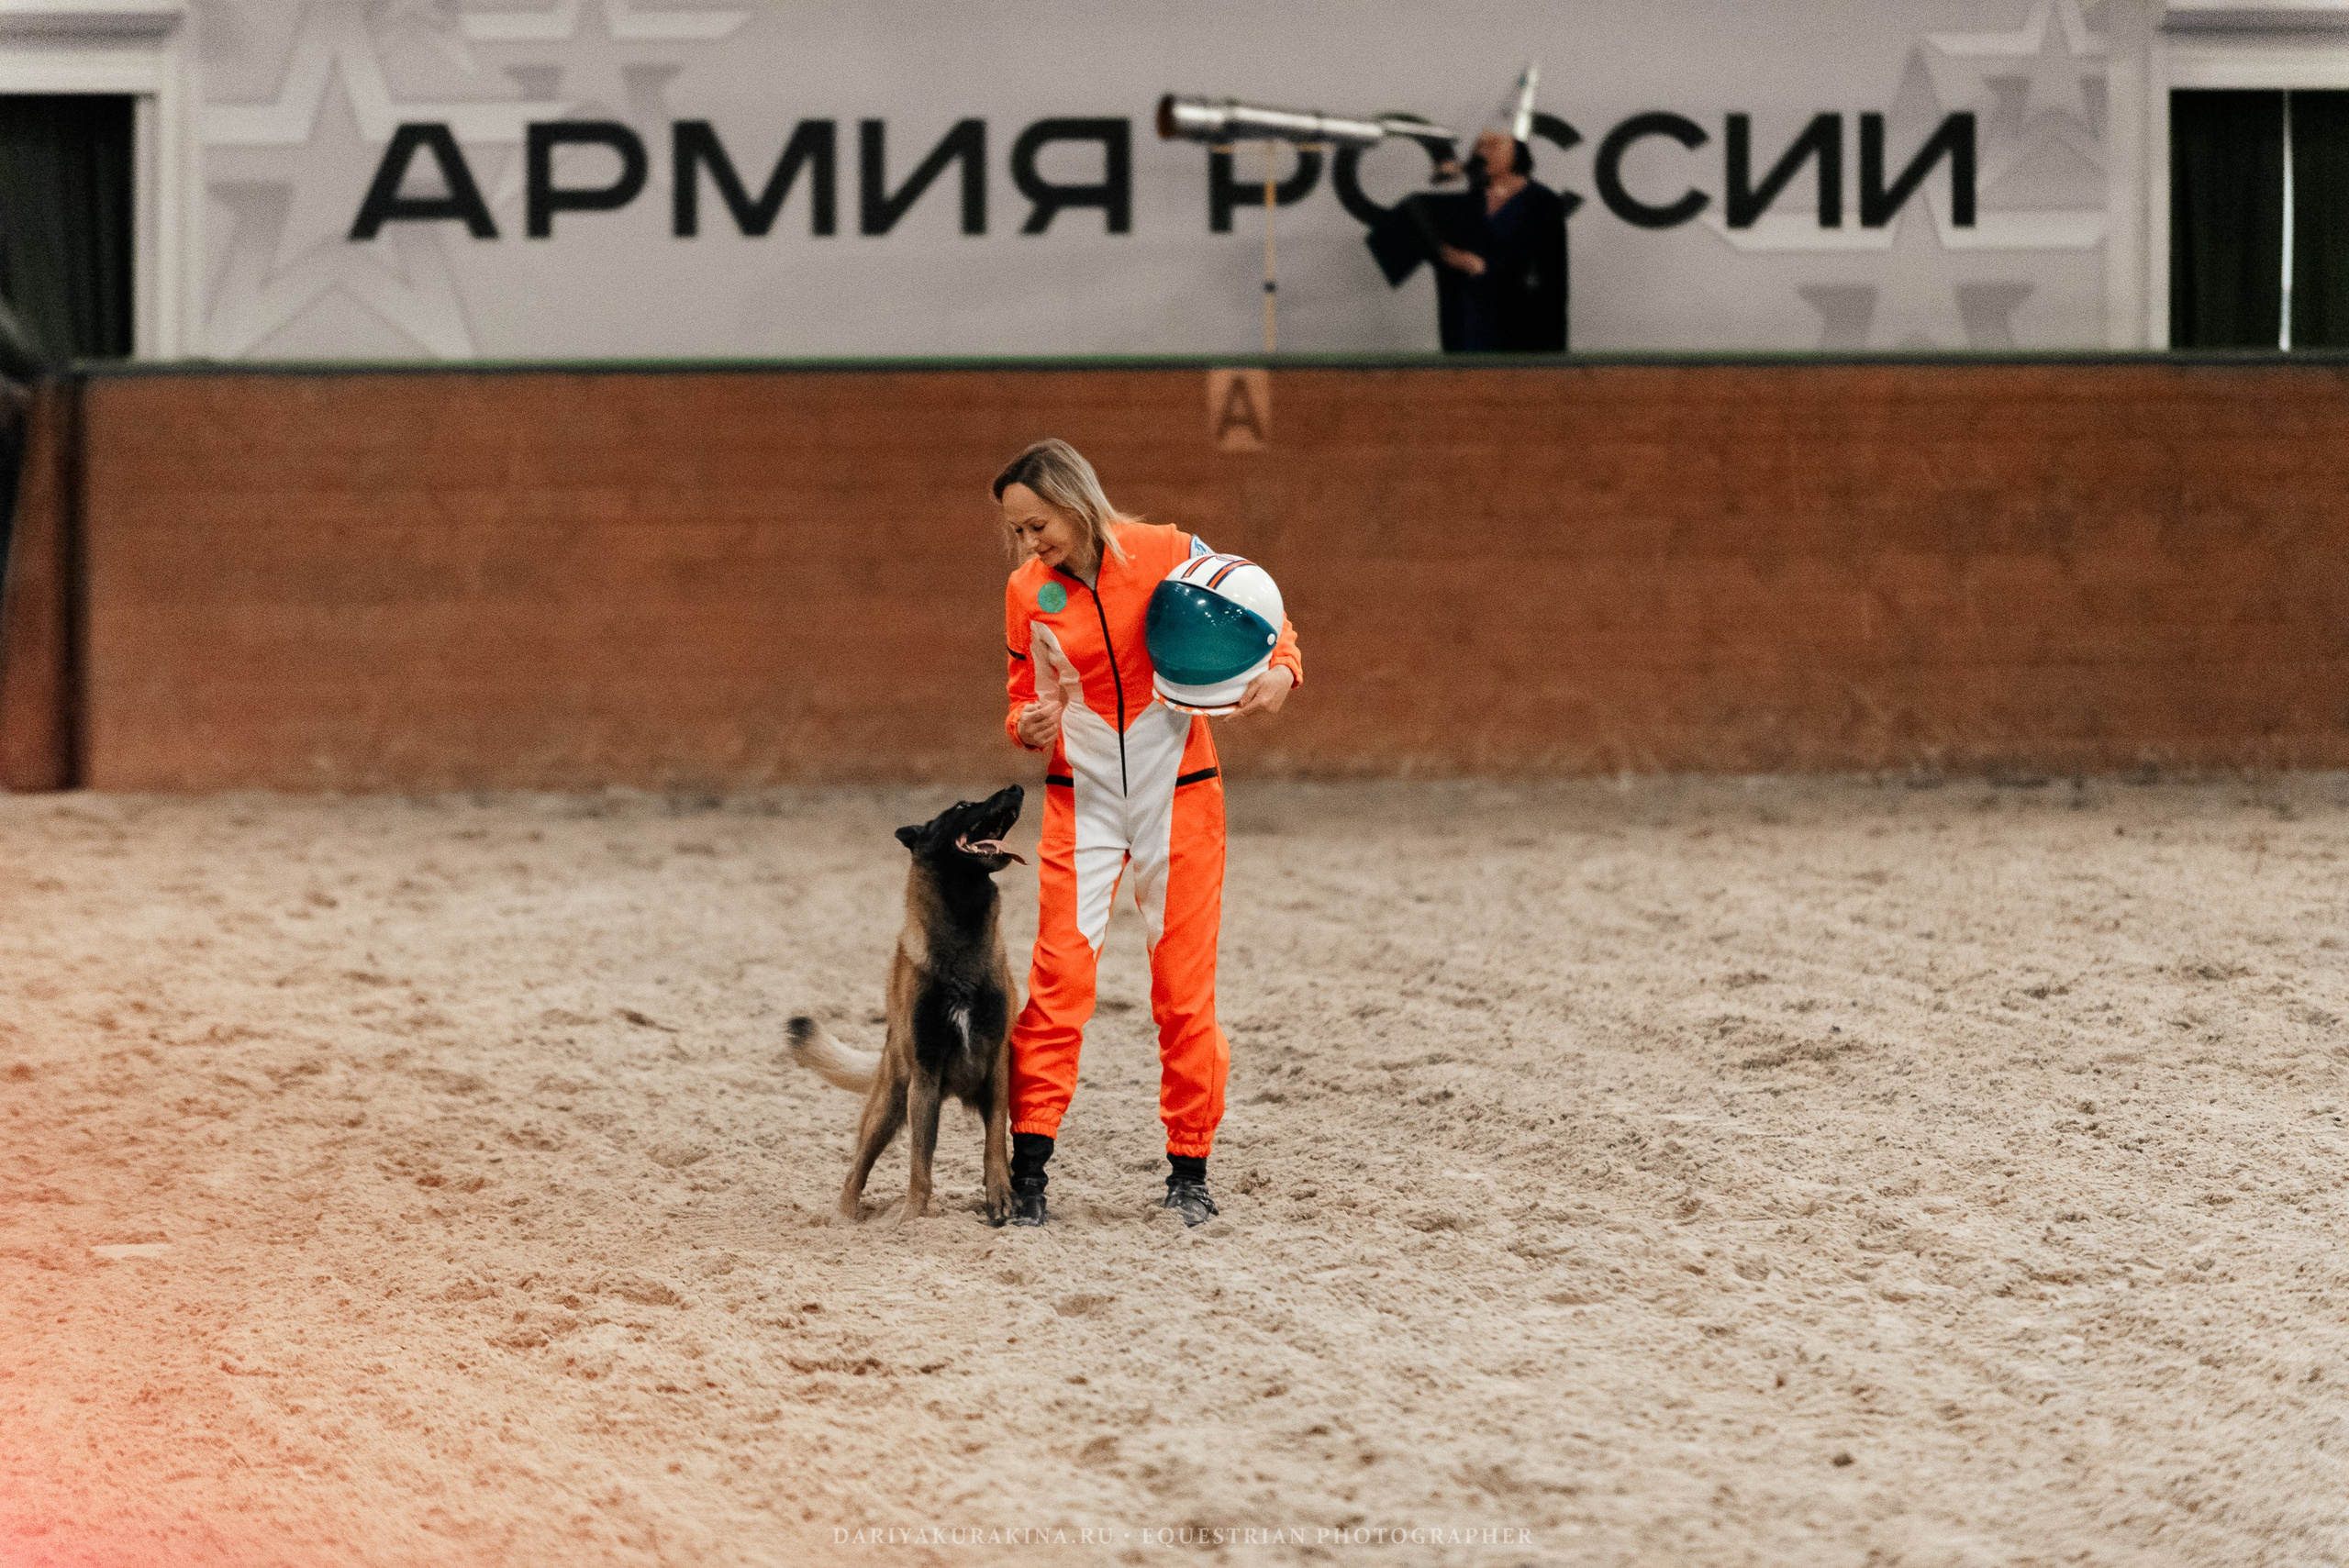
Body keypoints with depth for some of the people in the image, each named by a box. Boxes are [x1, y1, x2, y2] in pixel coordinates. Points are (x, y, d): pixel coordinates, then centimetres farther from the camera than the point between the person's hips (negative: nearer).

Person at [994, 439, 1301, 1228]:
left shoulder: (1168, 554, -11)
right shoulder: (1027, 591, -2)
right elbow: (1026, 693, 9)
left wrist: (1280, 670, -20)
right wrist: (1028, 724, -14)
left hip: (1177, 797, -1)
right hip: (1082, 800, 1)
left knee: (1185, 990, 2)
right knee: (1058, 979, -10)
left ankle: (1189, 1171, 14)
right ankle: (1027, 1171, -7)